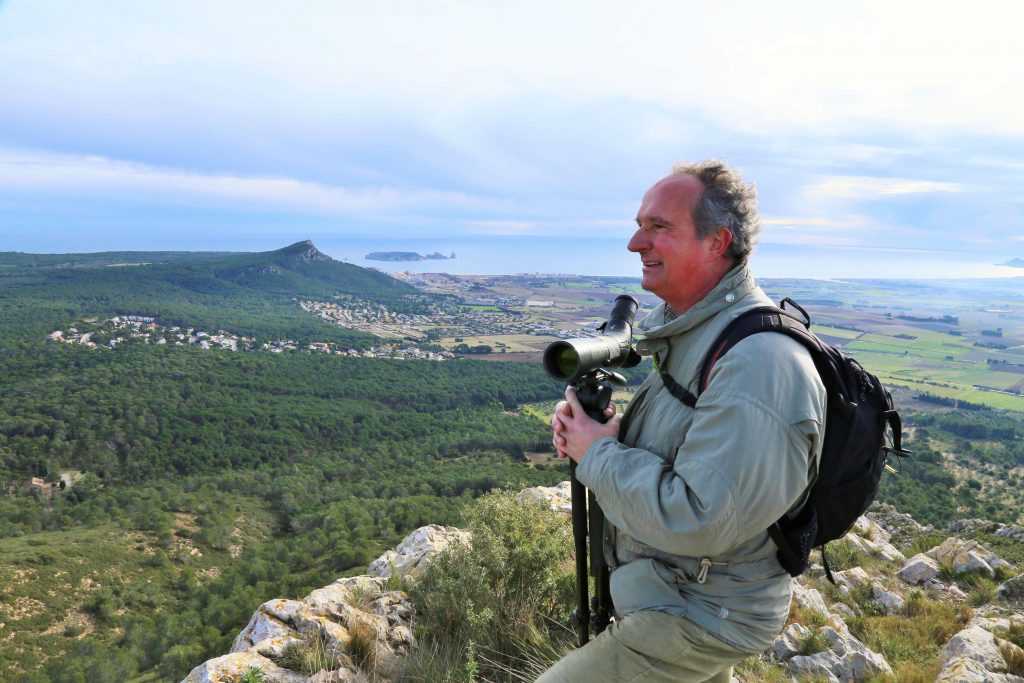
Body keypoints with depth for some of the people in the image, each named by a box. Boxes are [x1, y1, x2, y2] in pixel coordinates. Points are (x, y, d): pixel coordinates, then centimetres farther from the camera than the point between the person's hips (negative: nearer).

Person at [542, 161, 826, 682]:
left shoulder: (757, 361, -31)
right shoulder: (694, 327, 2)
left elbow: (698, 522, -34)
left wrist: (599, 454, -21)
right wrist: (602, 426, -8)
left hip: (701, 618, -9)